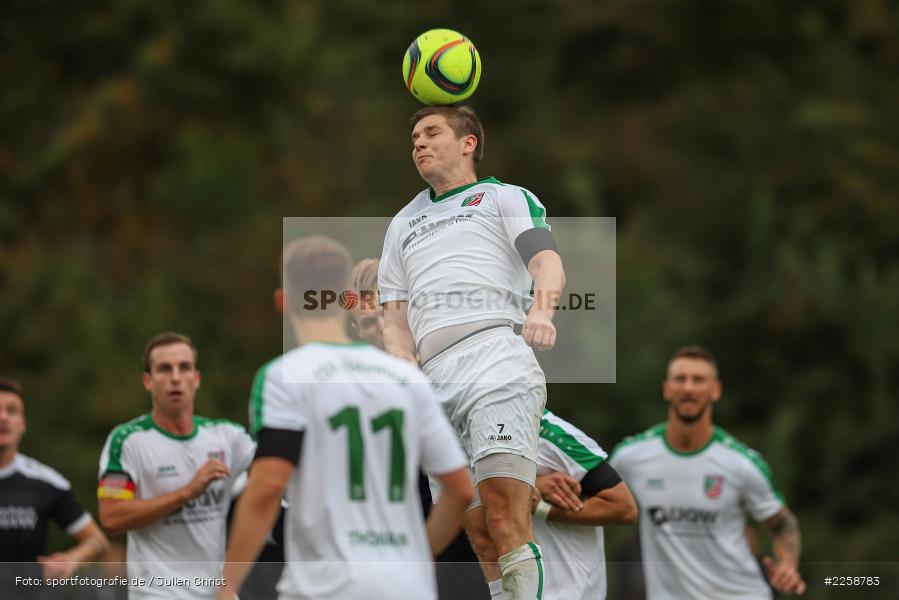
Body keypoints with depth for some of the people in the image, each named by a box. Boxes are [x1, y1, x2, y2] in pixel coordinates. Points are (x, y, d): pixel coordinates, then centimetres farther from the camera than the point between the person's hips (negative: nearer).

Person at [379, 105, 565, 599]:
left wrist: (541, 309, -23)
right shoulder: (403, 224, 33)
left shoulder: (505, 198, 17)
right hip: (434, 381, 5)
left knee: (504, 514, -22)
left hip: (497, 351, -5)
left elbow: (546, 263, 0)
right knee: (479, 533, -4)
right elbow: (396, 317, 27)